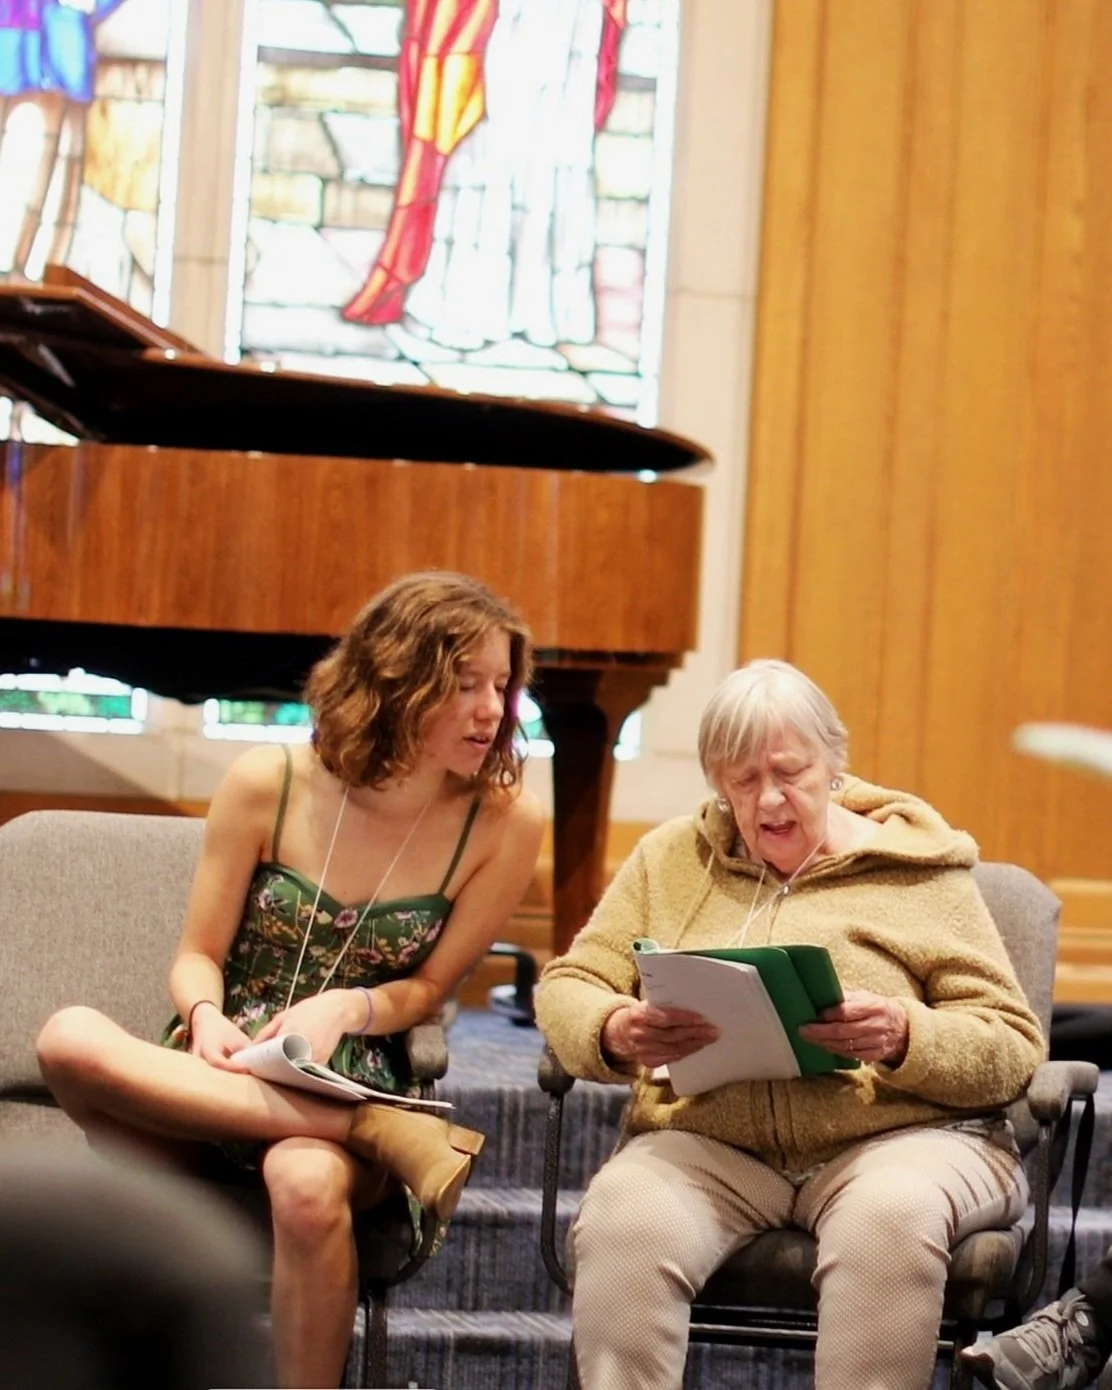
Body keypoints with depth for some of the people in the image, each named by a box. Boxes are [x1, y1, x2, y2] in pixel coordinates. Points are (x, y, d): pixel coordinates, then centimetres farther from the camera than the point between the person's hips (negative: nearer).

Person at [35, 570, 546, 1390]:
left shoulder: (504, 822, -5)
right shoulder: (267, 785, -4)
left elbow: (429, 987, 3)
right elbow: (198, 958, 4)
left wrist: (344, 1008, -18)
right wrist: (207, 1019, -19)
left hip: (352, 1085, -2)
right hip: (218, 1077, 2)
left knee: (307, 1184, -40)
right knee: (71, 1039, -33)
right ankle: (382, 1136, -32)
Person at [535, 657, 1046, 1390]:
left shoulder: (921, 871, 8)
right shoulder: (672, 857, 16)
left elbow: (1013, 1046, 2)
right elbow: (567, 987, 12)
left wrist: (905, 1039, -20)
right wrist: (615, 1033, -13)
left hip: (900, 1136, -1)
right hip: (707, 1143, 2)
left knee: (890, 1217, -36)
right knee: (624, 1220, -31)